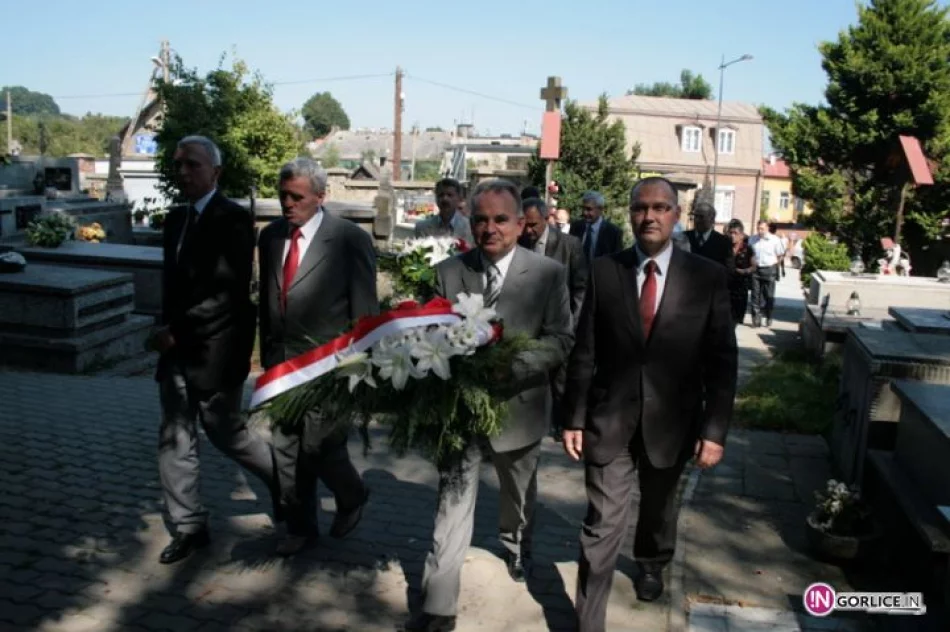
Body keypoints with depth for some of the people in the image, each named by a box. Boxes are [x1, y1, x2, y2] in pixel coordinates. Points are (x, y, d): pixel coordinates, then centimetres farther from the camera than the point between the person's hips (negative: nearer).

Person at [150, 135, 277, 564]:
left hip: (215, 350, -7)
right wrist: (168, 330, 4)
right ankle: (189, 528, 20)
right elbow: (172, 281, 17)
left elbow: (226, 289, -19)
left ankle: (286, 480, 30)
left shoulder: (233, 219, -12)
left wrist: (175, 330, -17)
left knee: (226, 434, 5)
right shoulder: (176, 218, 12)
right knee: (174, 440, 8)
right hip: (177, 347, 7)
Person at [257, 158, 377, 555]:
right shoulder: (270, 236, 9)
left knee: (319, 446, -5)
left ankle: (351, 497, 27)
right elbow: (266, 301, 17)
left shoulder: (350, 239, -9)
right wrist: (267, 353, 16)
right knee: (287, 448, 12)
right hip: (281, 362, 6)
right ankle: (300, 526, 31)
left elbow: (365, 310, -8)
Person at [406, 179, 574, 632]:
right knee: (451, 506, 3)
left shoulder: (549, 274, -9)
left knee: (518, 494, 25)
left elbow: (560, 340, -12)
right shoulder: (447, 272, -4)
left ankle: (517, 548, 55)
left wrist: (511, 366, -26)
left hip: (517, 407, 1)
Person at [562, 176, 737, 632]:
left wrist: (714, 429, -9)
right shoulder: (604, 271, -5)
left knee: (659, 506, 26)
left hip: (671, 422, 2)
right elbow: (584, 352, -2)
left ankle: (651, 564, 56)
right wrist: (573, 417, -3)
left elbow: (722, 360, -5)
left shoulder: (707, 276, -6)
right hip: (609, 419, -1)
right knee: (602, 527, 0)